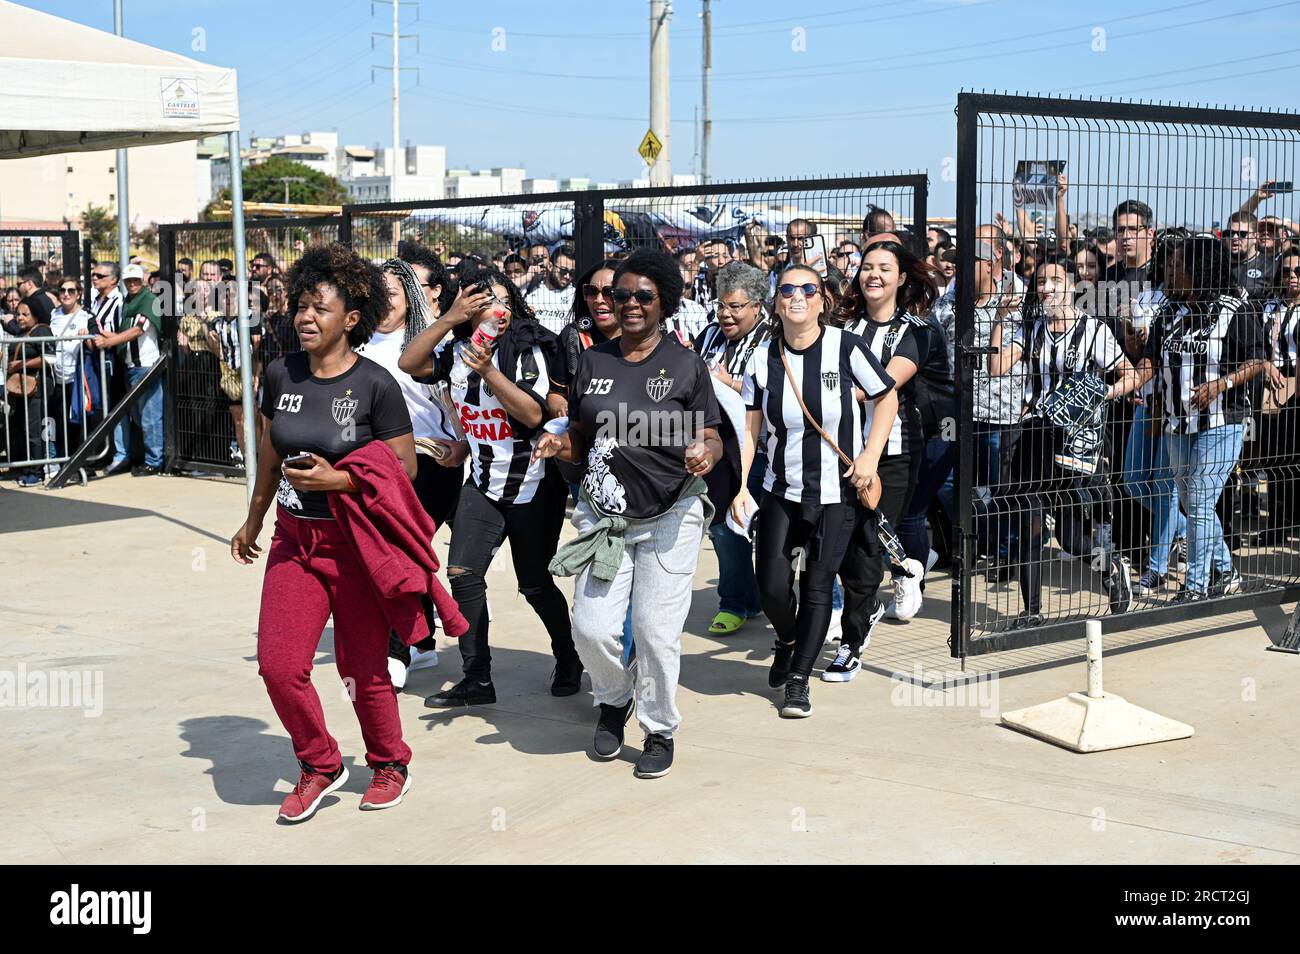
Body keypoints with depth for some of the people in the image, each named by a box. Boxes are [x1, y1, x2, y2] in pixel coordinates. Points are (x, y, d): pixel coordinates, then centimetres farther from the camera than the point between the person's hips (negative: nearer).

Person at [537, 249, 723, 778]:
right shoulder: (593, 361, 7)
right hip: (604, 516, 3)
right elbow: (582, 437, 13)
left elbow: (711, 438, 0)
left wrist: (706, 454, -23)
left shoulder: (686, 365, -2)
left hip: (670, 517, -3)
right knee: (591, 627, -3)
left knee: (656, 631, -2)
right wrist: (560, 444, -9)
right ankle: (613, 700, 29)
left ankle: (660, 730, 20)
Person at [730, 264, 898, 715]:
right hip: (781, 491, 2)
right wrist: (740, 486, -5)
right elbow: (749, 427, 2)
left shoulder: (846, 348, -9)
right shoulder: (764, 358, -1)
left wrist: (869, 458, -8)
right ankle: (787, 641, 31)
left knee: (818, 586, 1)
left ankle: (798, 681, 14)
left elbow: (887, 400, 1)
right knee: (772, 585, -3)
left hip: (838, 492, -2)